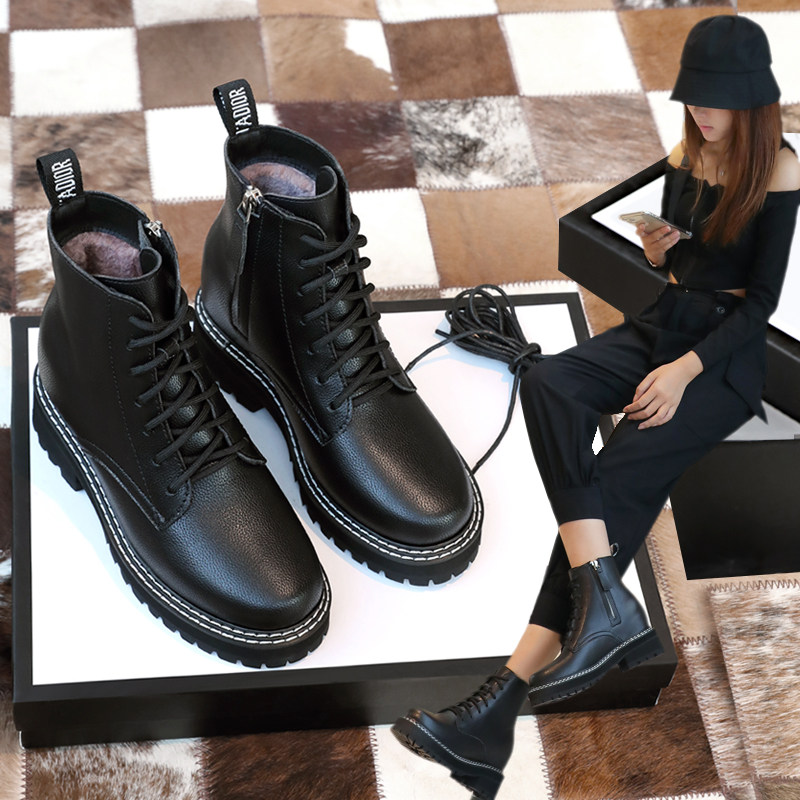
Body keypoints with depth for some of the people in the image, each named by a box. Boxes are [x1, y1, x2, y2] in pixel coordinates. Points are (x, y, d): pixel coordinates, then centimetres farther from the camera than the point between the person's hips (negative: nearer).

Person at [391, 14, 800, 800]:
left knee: (620, 470, -30)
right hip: (663, 321, 6)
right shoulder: (684, 158, 11)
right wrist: (656, 253, -2)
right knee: (547, 384, -27)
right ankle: (604, 605, -41)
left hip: (727, 353, -6)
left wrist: (686, 369, -20)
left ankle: (503, 701, -36)